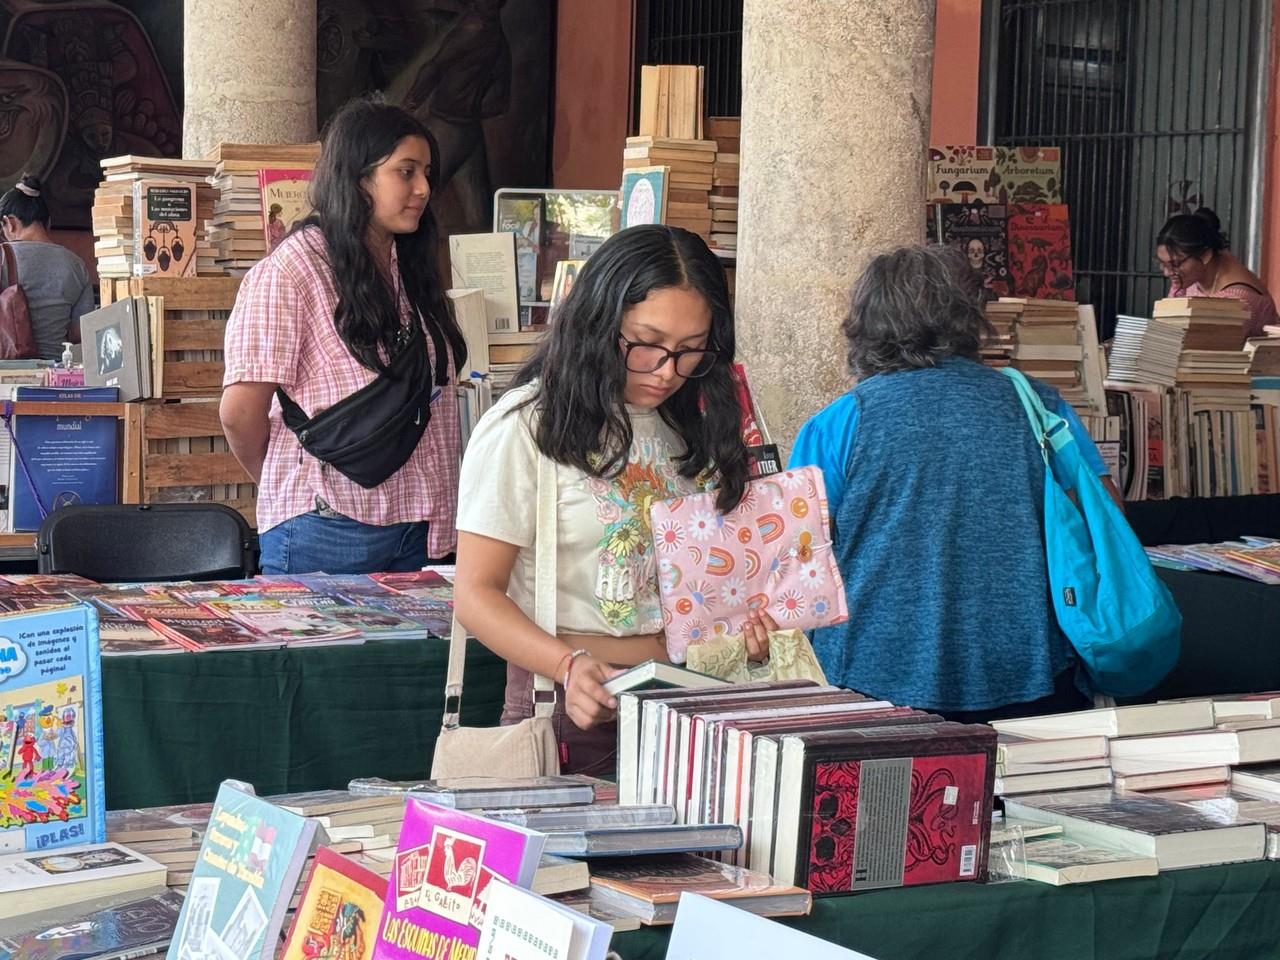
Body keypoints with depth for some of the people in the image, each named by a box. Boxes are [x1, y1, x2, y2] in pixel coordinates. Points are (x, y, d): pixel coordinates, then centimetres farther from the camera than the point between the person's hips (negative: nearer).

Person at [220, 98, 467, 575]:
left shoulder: (412, 269, 14)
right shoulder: (290, 271, -11)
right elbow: (240, 412, -13)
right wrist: (287, 488, 3)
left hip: (414, 530, 7)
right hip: (328, 531, -7)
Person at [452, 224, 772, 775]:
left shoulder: (692, 424, 16)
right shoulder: (527, 427, -4)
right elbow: (476, 594, -7)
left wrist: (749, 620, 6)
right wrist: (569, 665, -23)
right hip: (575, 707, -5)